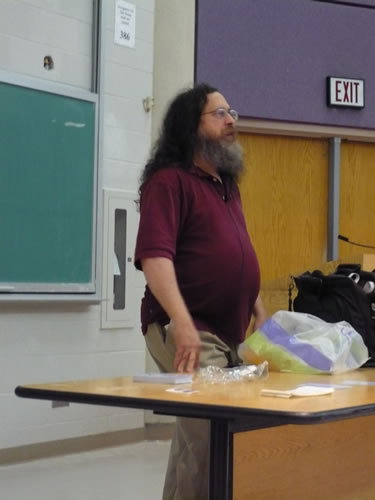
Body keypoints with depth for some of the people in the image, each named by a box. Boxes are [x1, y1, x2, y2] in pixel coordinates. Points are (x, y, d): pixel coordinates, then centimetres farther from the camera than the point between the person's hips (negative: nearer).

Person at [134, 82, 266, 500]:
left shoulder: (226, 186, 19)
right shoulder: (170, 180, -8)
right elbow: (155, 256, -21)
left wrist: (260, 315, 17)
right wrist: (183, 323, -31)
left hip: (231, 333, 8)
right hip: (188, 331, -8)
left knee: (197, 437, 10)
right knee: (209, 433, -16)